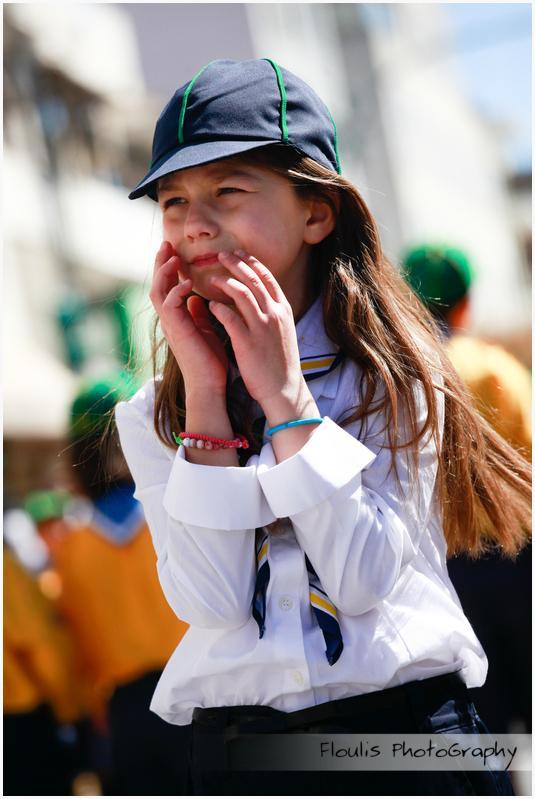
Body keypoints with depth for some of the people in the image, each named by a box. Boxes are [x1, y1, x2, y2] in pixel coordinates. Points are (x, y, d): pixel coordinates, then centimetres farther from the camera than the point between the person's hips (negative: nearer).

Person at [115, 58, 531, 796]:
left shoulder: (395, 374, -4)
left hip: (405, 717, -1)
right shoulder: (153, 418, 1)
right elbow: (211, 602, -13)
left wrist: (284, 394, -16)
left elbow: (363, 581, -15)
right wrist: (205, 390, -14)